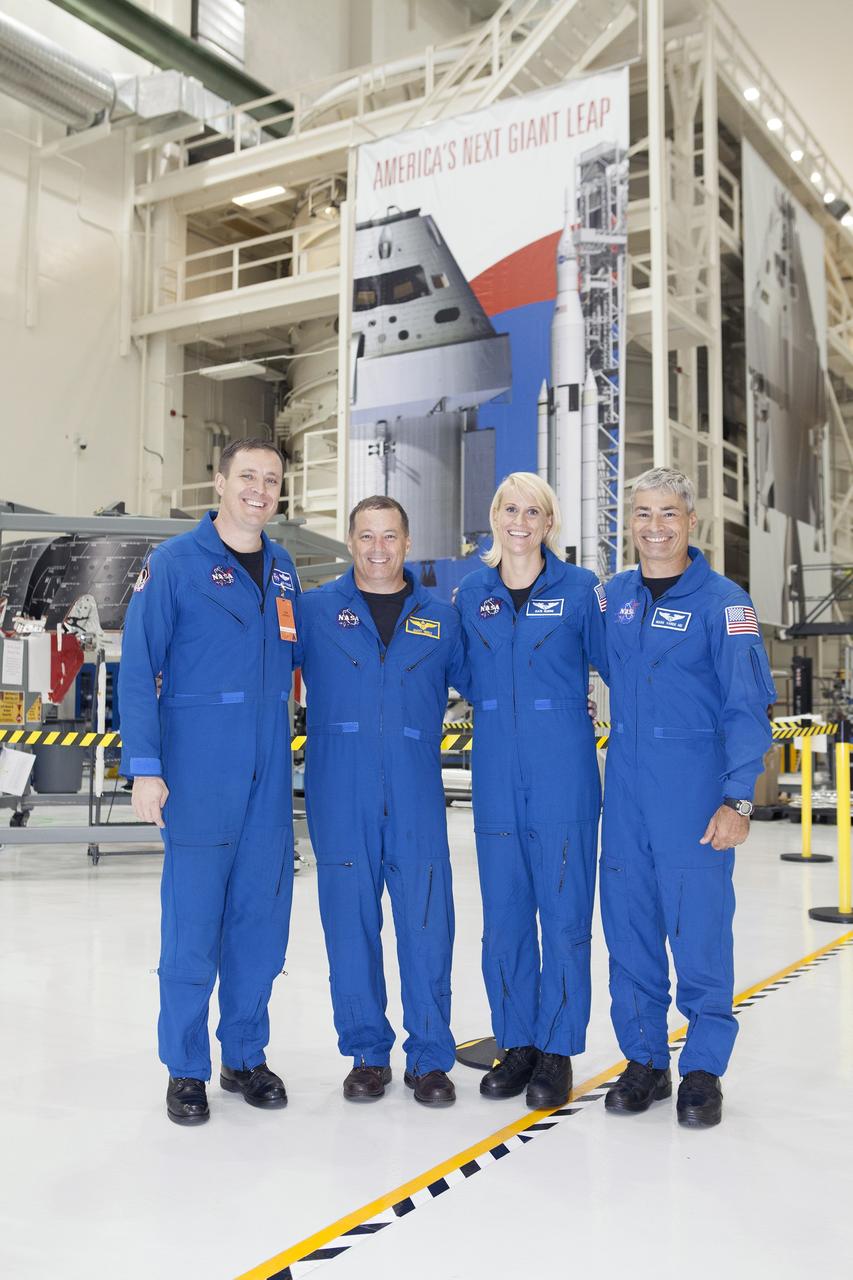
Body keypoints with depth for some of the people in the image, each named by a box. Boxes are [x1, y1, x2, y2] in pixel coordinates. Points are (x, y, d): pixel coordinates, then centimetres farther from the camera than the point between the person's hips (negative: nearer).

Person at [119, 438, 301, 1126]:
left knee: (262, 920, 10)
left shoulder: (283, 568, 12)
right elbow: (137, 670, -7)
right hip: (198, 777, -5)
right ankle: (186, 1069, 18)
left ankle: (246, 1056, 26)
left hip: (269, 778, 5)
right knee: (192, 925, 2)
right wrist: (144, 768, -13)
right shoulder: (174, 563, -4)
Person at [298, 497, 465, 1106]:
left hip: (417, 794, 1)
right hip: (340, 795, 0)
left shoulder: (441, 617, 11)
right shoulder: (315, 610, 7)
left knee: (427, 924, 0)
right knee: (350, 924, 6)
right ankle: (367, 1054, 21)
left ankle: (431, 1057, 15)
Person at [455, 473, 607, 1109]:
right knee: (503, 913, 9)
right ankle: (518, 1044, 24)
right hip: (497, 773, 3)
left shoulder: (580, 588, 0)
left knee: (565, 912, 2)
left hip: (564, 772, -3)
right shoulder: (471, 593, 9)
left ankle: (557, 1051, 16)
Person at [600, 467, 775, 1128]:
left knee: (700, 926, 0)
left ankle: (703, 1069, 17)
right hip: (626, 791, 5)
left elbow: (748, 708, -11)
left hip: (693, 792, -5)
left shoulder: (723, 601, -6)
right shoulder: (616, 594, 9)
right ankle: (645, 1059, 25)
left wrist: (737, 800, -17)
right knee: (629, 926, 9)